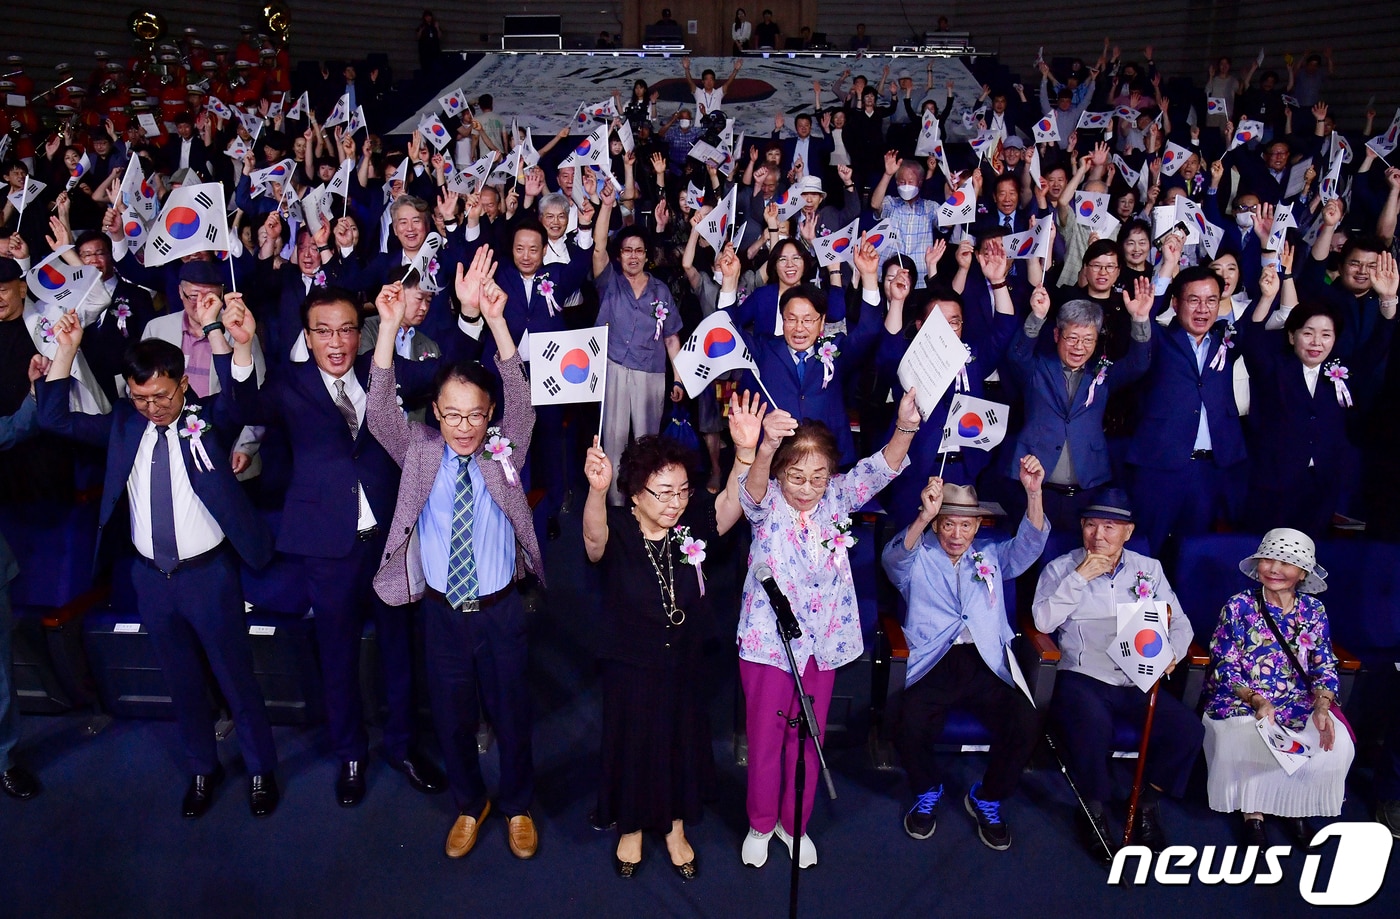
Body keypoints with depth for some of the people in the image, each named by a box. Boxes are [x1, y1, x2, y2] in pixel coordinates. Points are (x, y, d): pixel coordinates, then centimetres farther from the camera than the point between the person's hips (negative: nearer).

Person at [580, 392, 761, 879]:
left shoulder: (694, 521, -13)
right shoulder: (616, 532, -20)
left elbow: (733, 502, -29)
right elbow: (594, 537, -43)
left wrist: (745, 451, -49)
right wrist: (597, 490, -65)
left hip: (683, 665, 3)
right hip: (629, 669, -2)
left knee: (682, 744, 20)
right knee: (631, 747, 17)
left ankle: (675, 828, 47)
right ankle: (631, 827, 46)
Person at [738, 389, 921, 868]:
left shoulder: (837, 499, -4)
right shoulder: (766, 505, -13)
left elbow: (881, 468, -17)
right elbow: (753, 487, -36)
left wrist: (906, 427, -38)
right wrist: (766, 447, -59)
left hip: (822, 642, 3)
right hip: (767, 642, -3)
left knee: (808, 739, 17)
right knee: (765, 738, 10)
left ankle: (794, 822, 39)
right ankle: (760, 824, 35)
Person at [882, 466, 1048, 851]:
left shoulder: (992, 556, 20)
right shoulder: (918, 559, 10)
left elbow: (1029, 545, 4)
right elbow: (894, 559, -13)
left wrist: (1033, 492, -14)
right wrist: (923, 517, -32)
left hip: (986, 664, 3)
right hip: (934, 663, -2)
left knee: (1026, 723, -23)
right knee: (912, 727, -29)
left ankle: (987, 799, 6)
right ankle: (927, 793, 7)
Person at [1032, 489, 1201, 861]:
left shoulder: (1149, 569, 12)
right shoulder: (1061, 568, 3)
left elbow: (1179, 622, 10)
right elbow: (1043, 621, -11)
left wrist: (1171, 653, -12)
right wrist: (1080, 576, -15)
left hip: (1139, 680, 4)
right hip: (1082, 677, -3)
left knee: (1188, 729, -20)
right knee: (1093, 725, -34)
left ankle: (1148, 804, 8)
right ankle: (1095, 810, -6)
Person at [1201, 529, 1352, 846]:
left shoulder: (1314, 610, 5)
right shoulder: (1239, 606, -5)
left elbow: (1325, 666, 4)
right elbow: (1225, 668, -6)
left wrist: (1321, 708, -16)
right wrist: (1258, 701, -23)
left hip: (1299, 703, 3)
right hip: (1242, 701, -3)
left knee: (1337, 742, -23)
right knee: (1249, 741, -33)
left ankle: (1295, 806, 3)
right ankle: (1253, 812, -6)